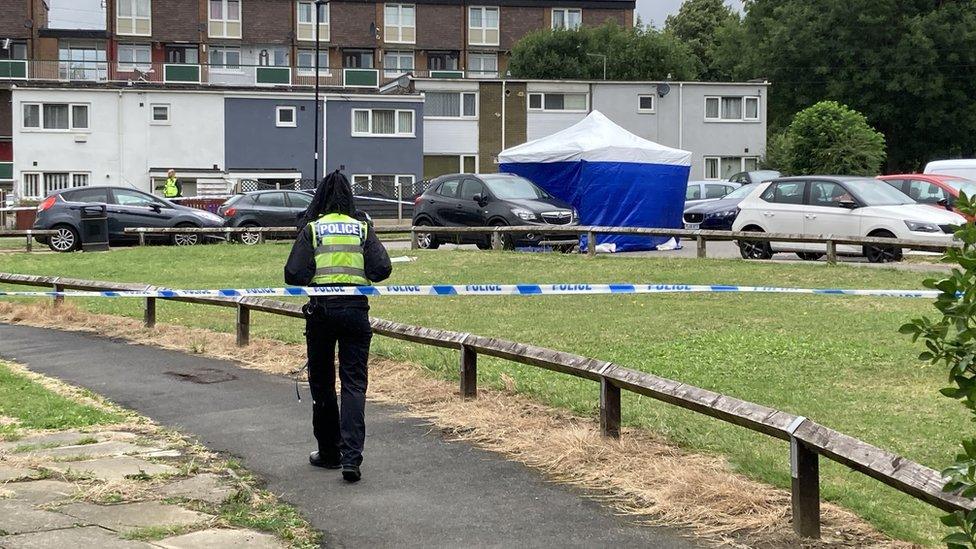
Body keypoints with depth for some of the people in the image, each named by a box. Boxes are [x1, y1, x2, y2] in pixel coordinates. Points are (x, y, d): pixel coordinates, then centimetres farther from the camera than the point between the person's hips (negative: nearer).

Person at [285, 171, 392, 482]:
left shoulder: (312, 228, -2)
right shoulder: (363, 228, 4)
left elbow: (294, 275, -8)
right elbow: (382, 269, -4)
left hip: (321, 310, -1)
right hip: (356, 310, 1)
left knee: (322, 383, 14)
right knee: (354, 383, 0)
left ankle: (329, 452, 22)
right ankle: (351, 456, -14)